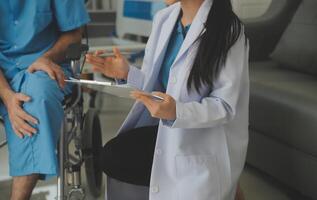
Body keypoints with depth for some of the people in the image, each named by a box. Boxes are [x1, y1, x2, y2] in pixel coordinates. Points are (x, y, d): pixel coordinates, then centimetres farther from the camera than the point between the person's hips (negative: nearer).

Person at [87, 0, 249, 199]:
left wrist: (176, 112, -36)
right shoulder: (164, 18, 1)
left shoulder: (228, 31, -19)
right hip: (167, 131, 6)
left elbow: (226, 106, -19)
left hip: (206, 141, -6)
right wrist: (126, 73, -8)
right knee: (112, 157, -12)